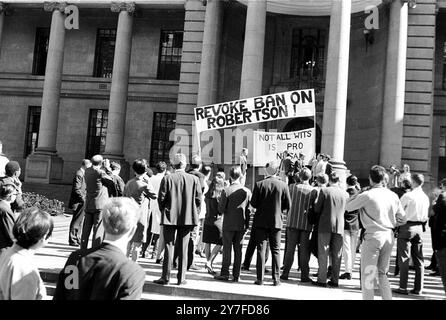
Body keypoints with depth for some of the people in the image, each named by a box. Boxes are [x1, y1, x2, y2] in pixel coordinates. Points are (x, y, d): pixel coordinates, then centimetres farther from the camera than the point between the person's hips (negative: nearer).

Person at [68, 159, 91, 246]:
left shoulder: (83, 173, 15)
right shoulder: (79, 174, -16)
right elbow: (76, 189, -21)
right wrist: (83, 199, -18)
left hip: (82, 202, 10)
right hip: (79, 202, -10)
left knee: (79, 221, 15)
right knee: (76, 221, -3)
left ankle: (77, 238, 23)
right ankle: (72, 240, 4)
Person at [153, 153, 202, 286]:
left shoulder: (167, 179, -7)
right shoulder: (194, 179, -3)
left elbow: (161, 198, -7)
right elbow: (198, 200, -2)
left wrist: (164, 211, 10)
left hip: (170, 217, -1)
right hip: (187, 218, 1)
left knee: (168, 246, 6)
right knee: (183, 248, 8)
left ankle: (166, 277, 8)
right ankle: (181, 278, 11)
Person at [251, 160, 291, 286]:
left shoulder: (259, 184, -8)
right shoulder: (283, 185, -6)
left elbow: (253, 203, -6)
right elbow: (287, 205, -3)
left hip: (261, 221, -1)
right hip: (276, 221, 1)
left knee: (261, 250, 5)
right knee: (276, 250, 9)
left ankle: (260, 278, 5)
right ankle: (276, 278, 10)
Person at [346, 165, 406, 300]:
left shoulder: (367, 195, -12)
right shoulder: (393, 196, 4)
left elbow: (348, 207, 0)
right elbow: (403, 219, 11)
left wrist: (359, 193, 5)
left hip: (373, 236, -6)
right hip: (389, 237, 6)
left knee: (367, 274, 4)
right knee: (382, 273, 20)